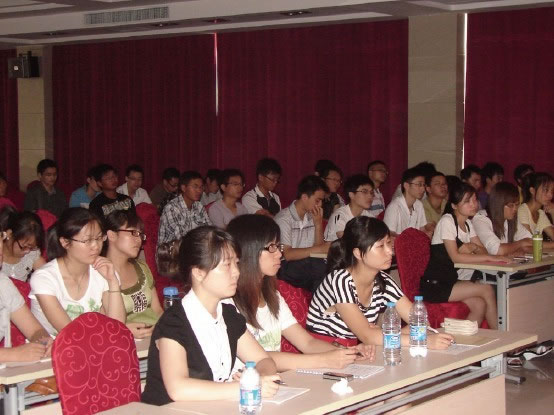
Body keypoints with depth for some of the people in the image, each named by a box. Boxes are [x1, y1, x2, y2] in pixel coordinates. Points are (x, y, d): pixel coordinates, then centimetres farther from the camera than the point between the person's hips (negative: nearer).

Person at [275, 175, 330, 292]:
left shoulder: (311, 216, 14)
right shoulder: (284, 219, -11)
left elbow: (318, 247, 9)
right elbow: (287, 254, -20)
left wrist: (318, 223, -3)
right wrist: (320, 248, -20)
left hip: (307, 267, 7)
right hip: (287, 269, -7)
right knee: (322, 266, -32)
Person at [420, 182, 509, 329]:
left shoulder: (467, 223, 14)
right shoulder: (447, 221, -12)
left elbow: (483, 250, 9)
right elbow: (455, 256, -20)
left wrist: (473, 247, -15)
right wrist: (490, 257, -21)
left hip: (451, 281, 8)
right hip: (434, 284, -8)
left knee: (479, 304, -19)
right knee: (487, 289, -17)